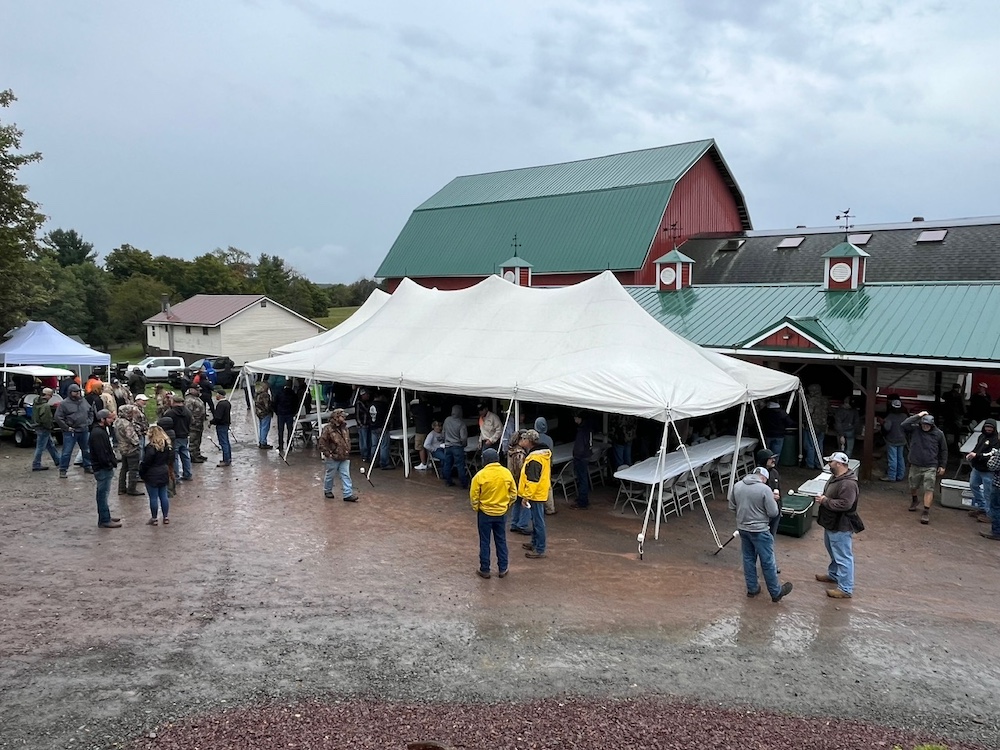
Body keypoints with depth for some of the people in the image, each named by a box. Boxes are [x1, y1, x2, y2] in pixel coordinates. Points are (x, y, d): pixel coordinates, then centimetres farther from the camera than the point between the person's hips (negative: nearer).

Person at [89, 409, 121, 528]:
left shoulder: (102, 431, 15)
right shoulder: (97, 433, -19)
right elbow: (101, 453, -24)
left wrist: (113, 461, 13)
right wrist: (111, 463, -18)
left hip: (106, 468, 11)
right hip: (102, 469, -11)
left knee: (103, 493, 17)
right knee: (103, 493, -5)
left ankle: (105, 516, 27)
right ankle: (104, 520, -1)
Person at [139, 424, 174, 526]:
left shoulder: (151, 447, -20)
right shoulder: (168, 445, 2)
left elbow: (146, 462, -17)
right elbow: (170, 460, 10)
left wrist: (141, 472, -3)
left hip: (152, 476, -7)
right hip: (164, 473, 7)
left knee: (153, 497, 3)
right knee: (164, 495, 13)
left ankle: (154, 519, 11)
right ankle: (166, 517, 18)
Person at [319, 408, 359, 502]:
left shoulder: (344, 428, 7)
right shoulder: (328, 428, -16)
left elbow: (348, 441, 22)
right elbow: (322, 443, -15)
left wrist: (348, 451, 13)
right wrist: (328, 454, -15)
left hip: (345, 458, 6)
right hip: (333, 458, -6)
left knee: (346, 475, 1)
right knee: (330, 475, 12)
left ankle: (348, 494, 2)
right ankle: (327, 491, 32)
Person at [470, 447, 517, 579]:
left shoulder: (480, 475, -16)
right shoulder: (506, 473, -6)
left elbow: (474, 496, -11)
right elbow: (513, 493, 2)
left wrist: (476, 508, 5)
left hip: (485, 513, -3)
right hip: (501, 513, 3)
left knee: (484, 542, 9)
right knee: (501, 541, 15)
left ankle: (484, 570, 16)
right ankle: (503, 569, 21)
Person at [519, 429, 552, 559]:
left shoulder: (534, 458, -25)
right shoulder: (543, 453, 7)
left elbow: (533, 480, -26)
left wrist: (526, 497, -22)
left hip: (536, 494, -10)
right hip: (541, 492, 10)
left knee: (538, 521, -2)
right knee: (535, 519, 22)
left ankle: (540, 549, 5)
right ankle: (535, 542, 35)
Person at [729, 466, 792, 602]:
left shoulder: (737, 486, -2)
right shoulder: (765, 489, -19)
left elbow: (732, 508, 6)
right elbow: (773, 512, -14)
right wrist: (773, 500, 4)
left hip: (742, 529, 5)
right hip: (759, 530, -5)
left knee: (748, 559, 18)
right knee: (768, 562, 7)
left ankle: (752, 588, 29)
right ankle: (776, 592, 20)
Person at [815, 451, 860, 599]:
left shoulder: (848, 483, -27)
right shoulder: (835, 477, 6)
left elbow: (844, 504, -32)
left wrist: (825, 501, -24)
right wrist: (822, 498, 4)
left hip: (841, 527, -11)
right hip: (831, 524, 11)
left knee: (843, 558, -2)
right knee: (834, 553, 28)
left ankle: (846, 589, 6)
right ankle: (833, 574, 46)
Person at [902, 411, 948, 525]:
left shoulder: (938, 434, -4)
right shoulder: (914, 429, -4)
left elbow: (944, 450, 6)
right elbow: (904, 424, -23)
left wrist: (942, 466, 5)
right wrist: (917, 416, -20)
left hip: (930, 467, -2)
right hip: (915, 465, 2)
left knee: (929, 489, -9)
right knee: (913, 487, 17)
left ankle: (926, 512, -7)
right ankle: (914, 501, 46)